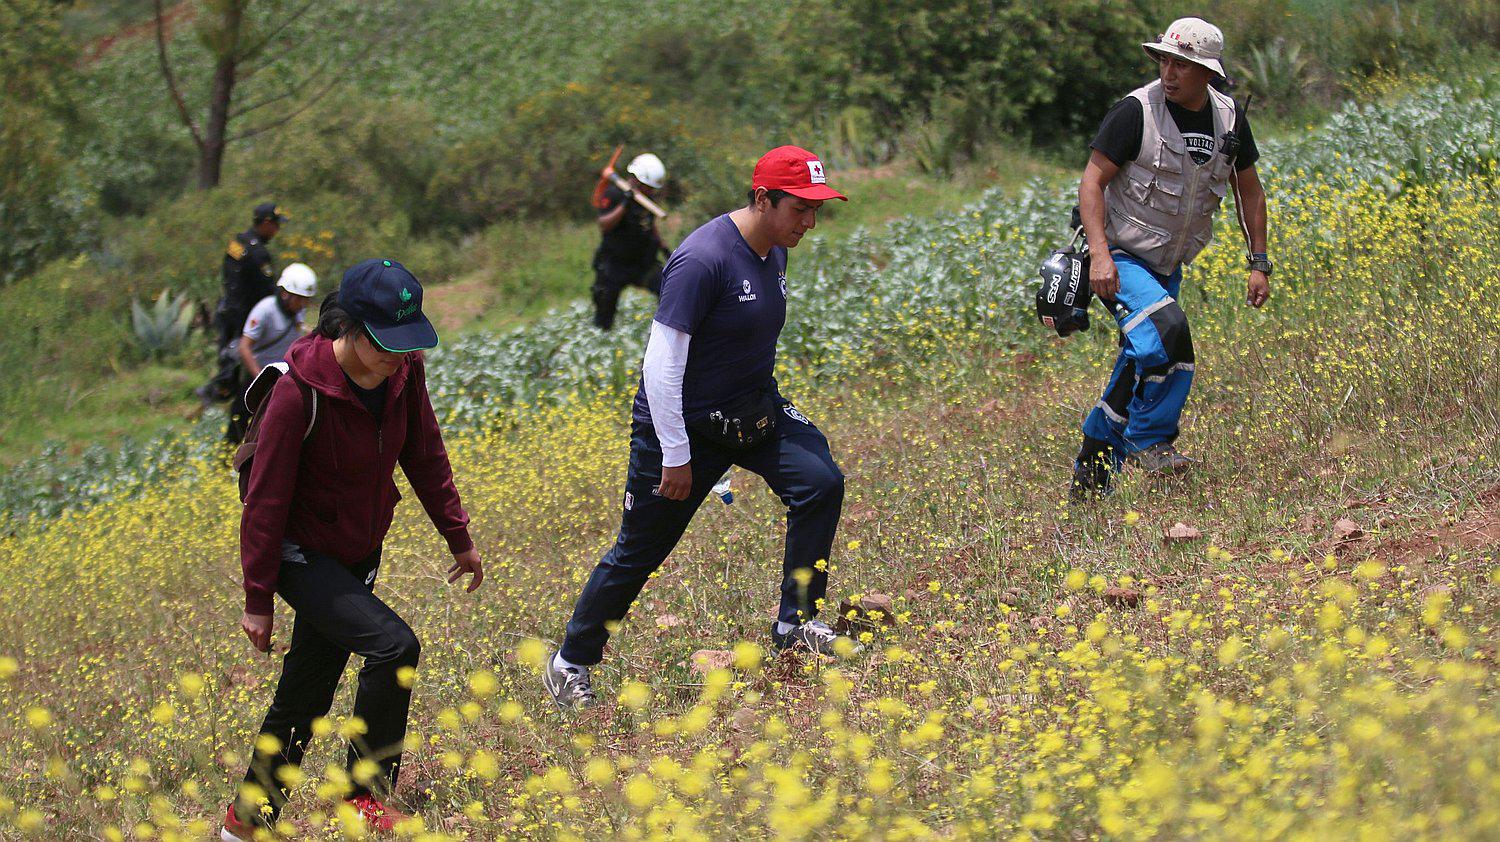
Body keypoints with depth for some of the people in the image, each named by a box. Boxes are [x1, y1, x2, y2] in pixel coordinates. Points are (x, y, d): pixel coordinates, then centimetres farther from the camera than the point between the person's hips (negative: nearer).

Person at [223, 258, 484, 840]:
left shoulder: (404, 371, -9)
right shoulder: (300, 392, -27)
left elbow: (425, 456, 8)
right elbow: (266, 498, -19)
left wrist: (459, 537, 12)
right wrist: (257, 600, -14)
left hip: (359, 554, 6)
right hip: (302, 554, -6)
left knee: (303, 700, 11)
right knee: (394, 645, -24)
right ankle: (366, 794, -9)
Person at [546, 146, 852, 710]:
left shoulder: (774, 254, 2)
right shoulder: (703, 259, -26)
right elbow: (663, 361, -25)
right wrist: (676, 455, -23)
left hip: (753, 410, 7)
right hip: (685, 424, -7)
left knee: (821, 482, -17)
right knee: (639, 554, 3)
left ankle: (795, 623, -6)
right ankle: (570, 664, 22)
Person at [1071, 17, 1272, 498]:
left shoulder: (1229, 117, -1)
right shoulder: (1137, 111, -17)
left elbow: (1248, 190, 13)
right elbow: (1092, 181, -15)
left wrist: (1259, 263, 8)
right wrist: (1100, 255, -26)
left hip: (1168, 265, 6)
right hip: (1119, 259, -6)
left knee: (1143, 361, 6)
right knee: (1167, 328, -29)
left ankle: (1090, 476, 18)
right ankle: (1148, 440, -14)